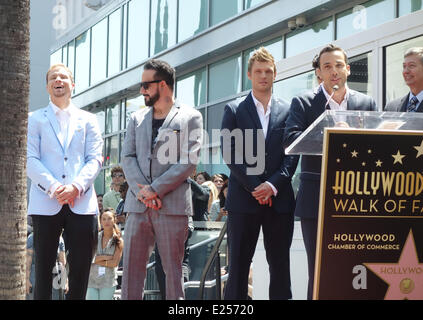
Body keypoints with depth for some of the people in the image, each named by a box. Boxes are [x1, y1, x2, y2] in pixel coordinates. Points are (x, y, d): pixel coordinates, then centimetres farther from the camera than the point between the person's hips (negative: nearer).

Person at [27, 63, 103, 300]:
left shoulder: (88, 120, 16)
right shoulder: (35, 119, 13)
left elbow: (95, 160, 6)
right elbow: (30, 160, 1)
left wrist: (76, 187, -12)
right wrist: (53, 187, -14)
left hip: (82, 203, 1)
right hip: (45, 204, -1)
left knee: (81, 269, 0)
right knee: (44, 269, 1)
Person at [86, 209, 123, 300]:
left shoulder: (119, 241, -2)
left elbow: (114, 263, -9)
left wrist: (95, 260, -6)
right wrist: (104, 257, -13)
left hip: (108, 282, -2)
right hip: (92, 280, 2)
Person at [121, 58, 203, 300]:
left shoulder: (190, 117, 3)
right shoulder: (137, 119, 18)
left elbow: (189, 162, -6)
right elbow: (128, 158, 9)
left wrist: (154, 189, -12)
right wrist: (141, 191, -8)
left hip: (172, 205, -4)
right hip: (138, 205, 4)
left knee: (173, 270, 0)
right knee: (132, 268, 1)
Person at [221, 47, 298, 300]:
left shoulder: (287, 111, 11)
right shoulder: (234, 111, 7)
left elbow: (293, 155, 4)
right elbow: (230, 153, -1)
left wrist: (273, 184, -11)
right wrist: (254, 187, -10)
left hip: (279, 200, 2)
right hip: (243, 199, -1)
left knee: (280, 265, 5)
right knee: (239, 264, 0)